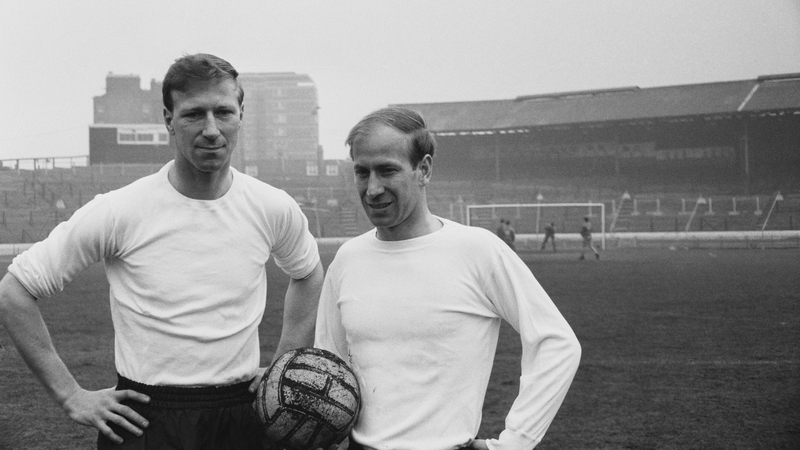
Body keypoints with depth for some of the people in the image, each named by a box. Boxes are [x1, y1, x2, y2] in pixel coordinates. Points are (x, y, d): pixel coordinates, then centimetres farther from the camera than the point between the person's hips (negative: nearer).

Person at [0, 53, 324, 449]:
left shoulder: (275, 209, -2)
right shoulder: (118, 212, -11)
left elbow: (308, 276, 20)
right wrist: (71, 396, -6)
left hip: (242, 416, 3)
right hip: (144, 418, -2)